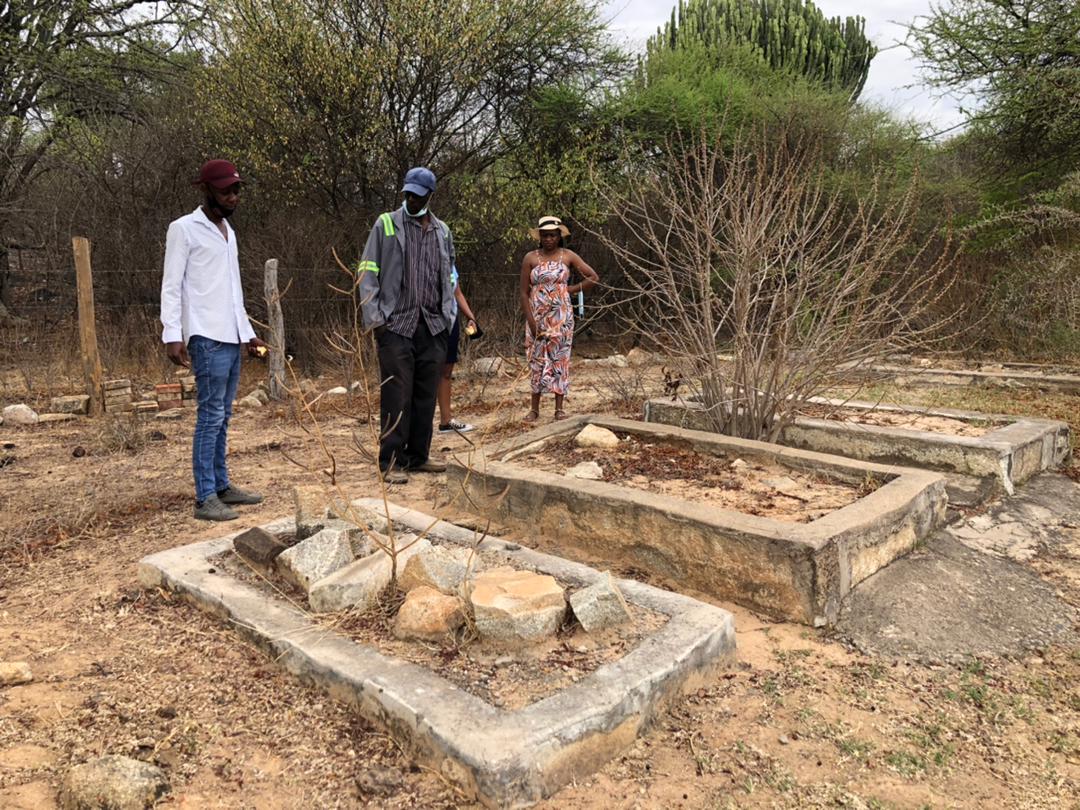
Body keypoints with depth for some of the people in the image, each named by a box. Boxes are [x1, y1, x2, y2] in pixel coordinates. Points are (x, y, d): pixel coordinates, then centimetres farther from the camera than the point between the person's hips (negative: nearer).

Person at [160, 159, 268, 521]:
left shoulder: (229, 231, 19)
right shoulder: (184, 229, -3)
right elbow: (171, 286, -9)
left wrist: (247, 332, 19)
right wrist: (172, 334, -18)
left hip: (231, 338, 8)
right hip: (207, 338, -7)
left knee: (222, 416, 10)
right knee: (211, 415, -9)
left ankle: (221, 486, 16)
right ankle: (205, 498, -5)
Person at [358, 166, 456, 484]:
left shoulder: (442, 231, 14)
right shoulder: (385, 225, 2)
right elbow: (367, 272, -1)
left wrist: (448, 315, 10)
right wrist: (374, 317, -9)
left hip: (433, 327, 4)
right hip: (396, 325, -4)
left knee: (426, 395, 8)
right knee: (396, 396, -4)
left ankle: (418, 455, 19)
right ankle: (391, 461, 4)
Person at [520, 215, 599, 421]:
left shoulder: (568, 256, 1)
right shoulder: (530, 258, 0)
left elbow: (593, 277, 3)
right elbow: (524, 292, -1)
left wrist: (571, 289, -1)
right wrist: (530, 320, -9)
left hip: (561, 316, 0)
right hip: (537, 317, 1)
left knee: (560, 358, 2)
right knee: (537, 359, 4)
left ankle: (559, 408, 7)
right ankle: (535, 408, 10)